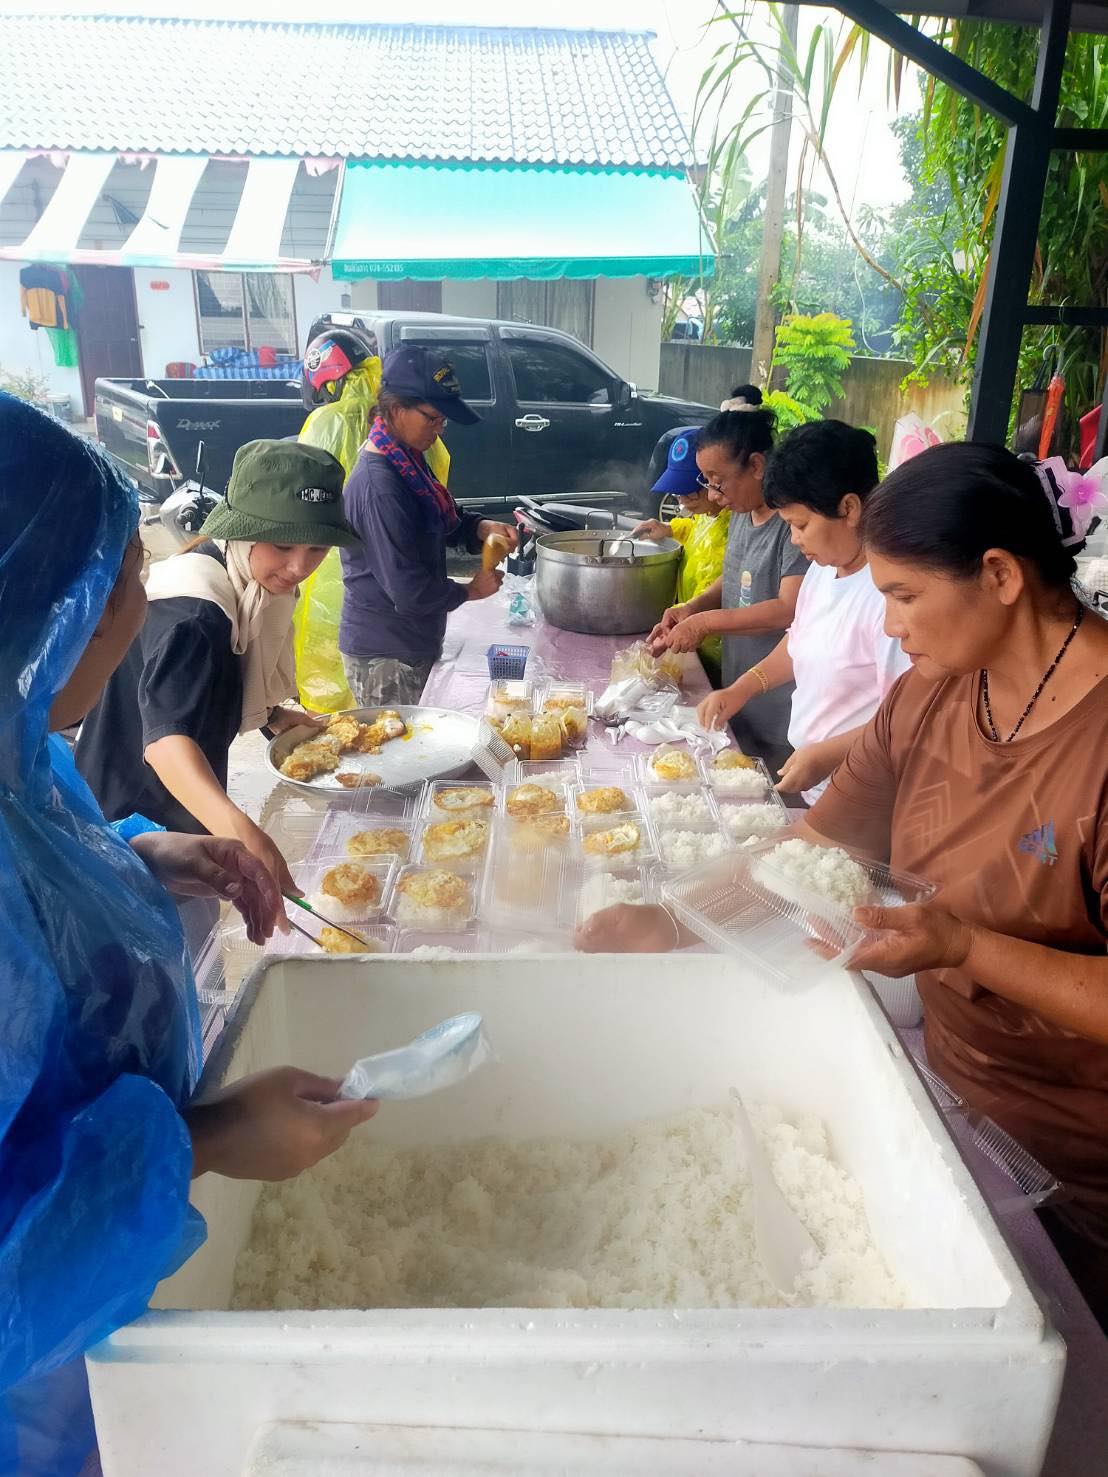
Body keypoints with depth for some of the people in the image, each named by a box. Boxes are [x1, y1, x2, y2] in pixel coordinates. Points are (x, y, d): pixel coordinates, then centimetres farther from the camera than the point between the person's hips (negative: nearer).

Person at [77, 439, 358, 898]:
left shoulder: (254, 583, -3)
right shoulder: (190, 611, -31)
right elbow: (165, 735, -46)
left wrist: (273, 716, -1)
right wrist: (238, 829, -62)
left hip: (188, 811, 9)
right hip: (133, 815, -9)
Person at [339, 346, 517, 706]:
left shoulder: (406, 463, 5)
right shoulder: (378, 485, -25)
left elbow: (442, 522, 20)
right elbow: (408, 590, -26)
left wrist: (481, 528, -1)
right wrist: (469, 591, -10)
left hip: (412, 645, 9)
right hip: (385, 657, -9)